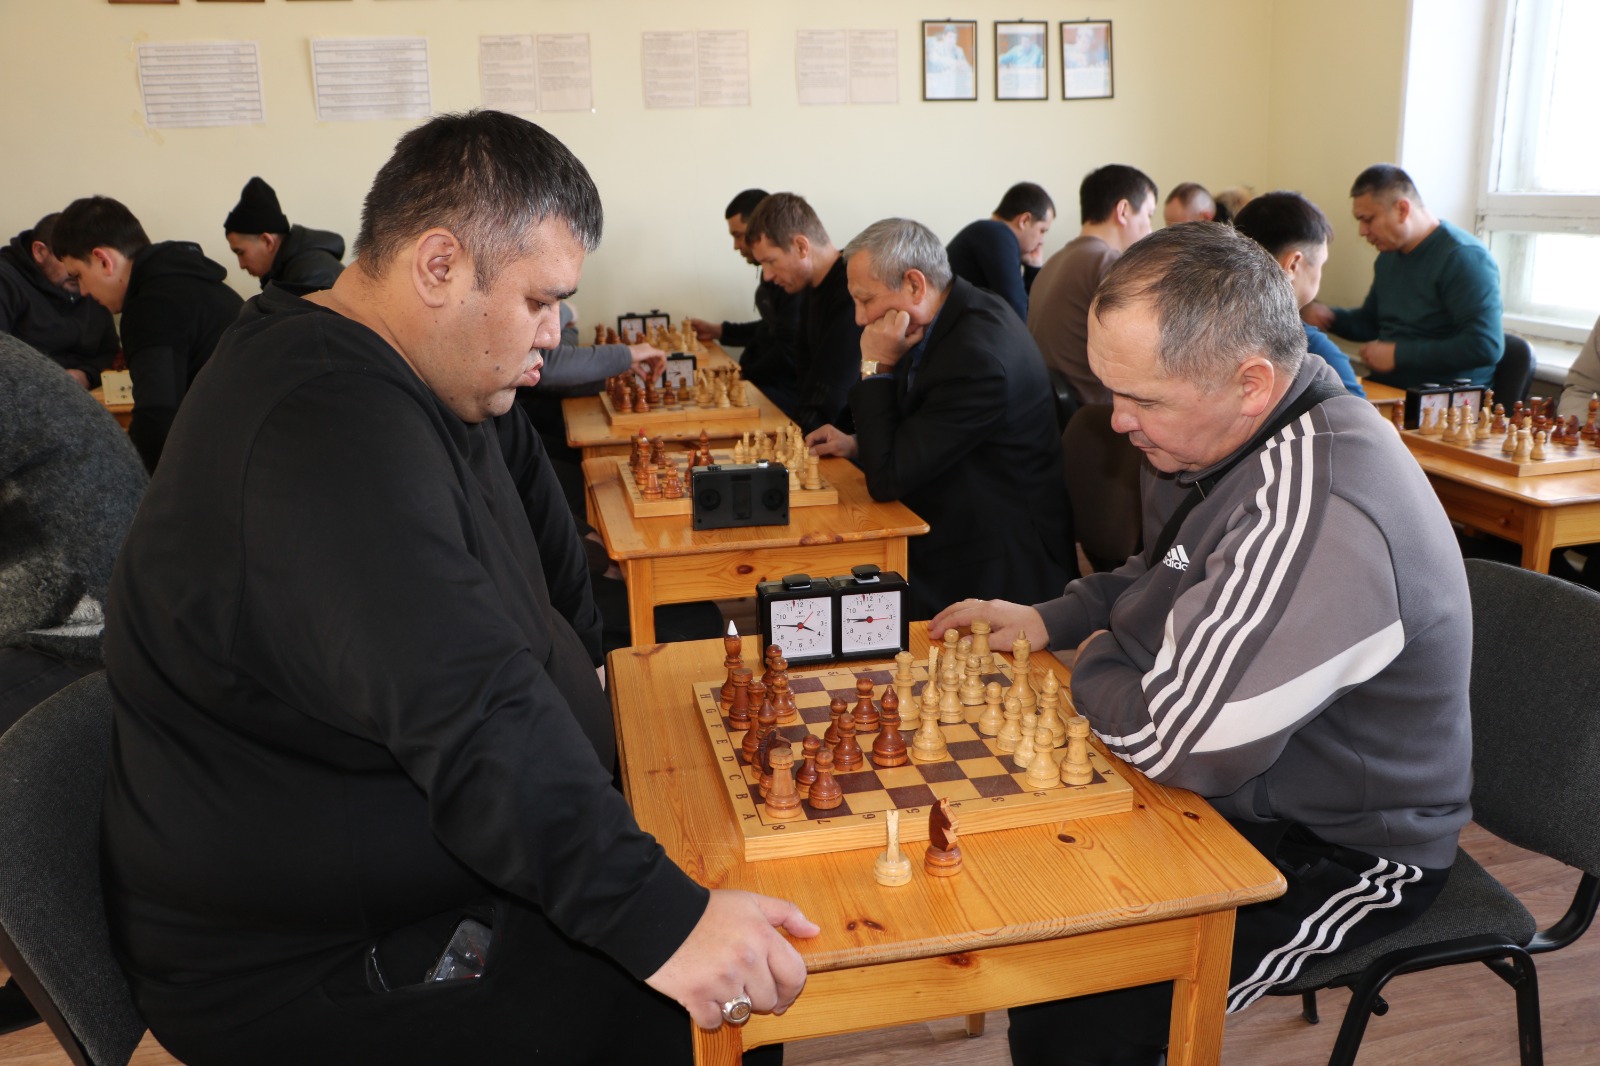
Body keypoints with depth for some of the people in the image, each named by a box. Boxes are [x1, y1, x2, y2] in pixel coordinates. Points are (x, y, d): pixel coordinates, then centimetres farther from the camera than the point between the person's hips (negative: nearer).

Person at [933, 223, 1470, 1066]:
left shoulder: (1315, 511, -34)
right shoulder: (1262, 435, -1)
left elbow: (1179, 741, -32)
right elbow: (1171, 577, 17)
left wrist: (1094, 665, -11)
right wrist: (1049, 619, 3)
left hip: (1343, 857, -9)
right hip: (1250, 790, 9)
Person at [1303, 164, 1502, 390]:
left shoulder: (1464, 257, -12)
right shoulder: (1389, 255, 15)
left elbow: (1486, 346, -21)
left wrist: (1399, 354, -18)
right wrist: (1328, 316, 9)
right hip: (1387, 390, 8)